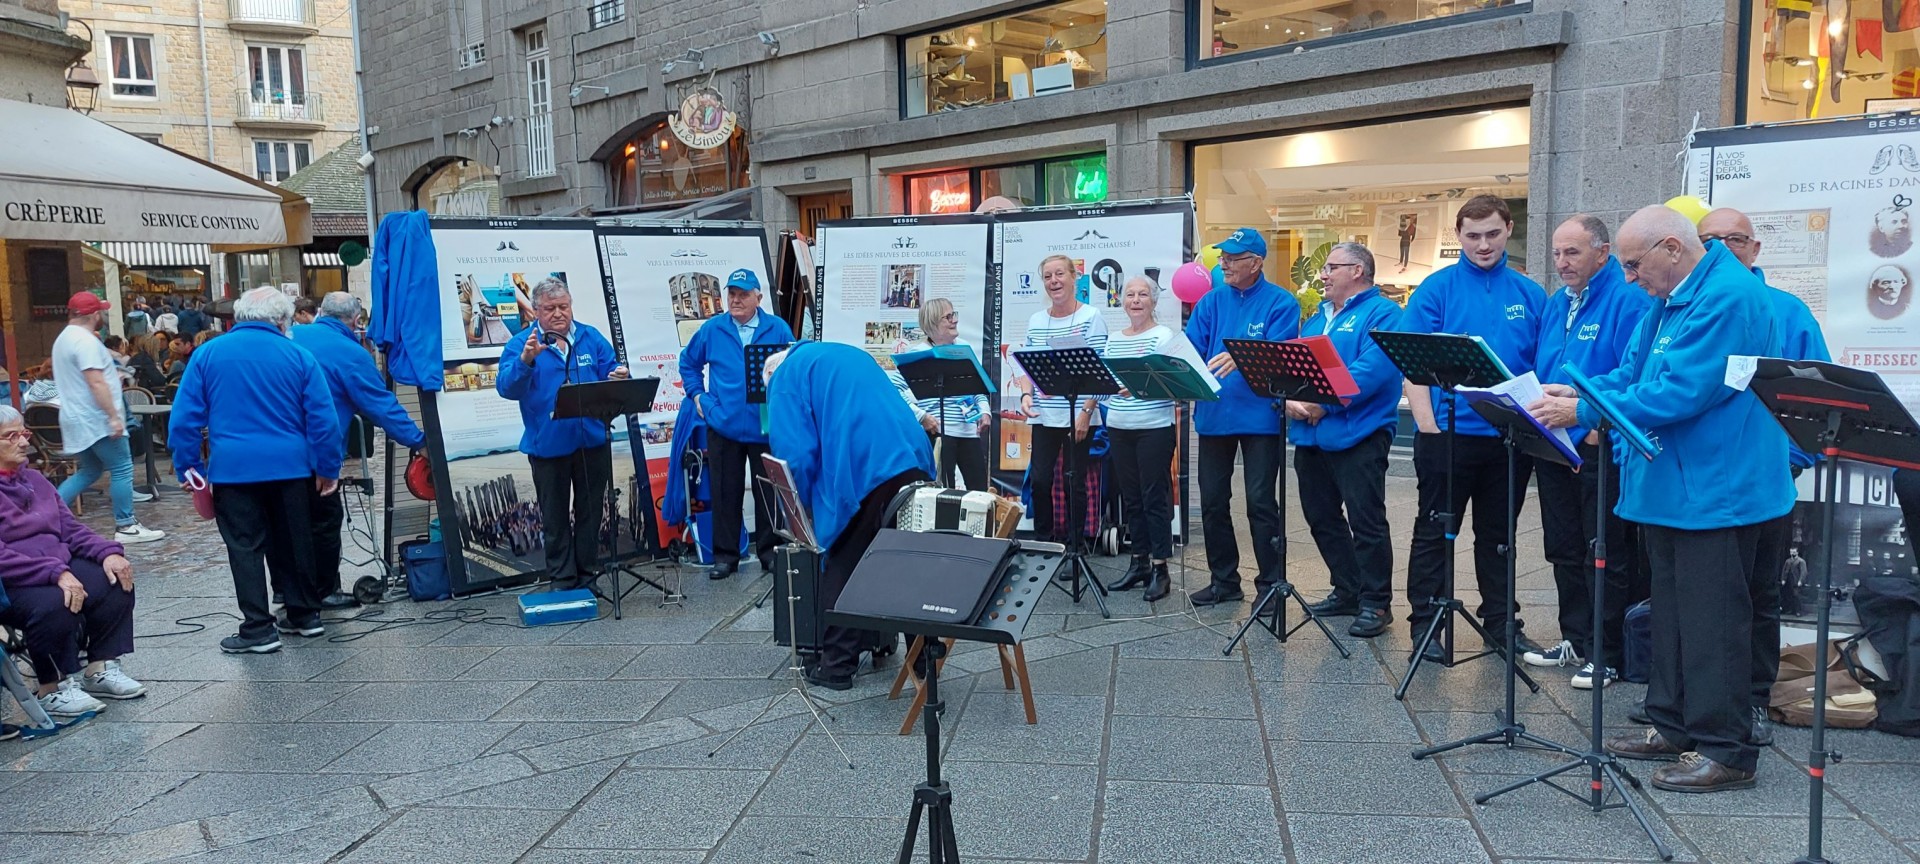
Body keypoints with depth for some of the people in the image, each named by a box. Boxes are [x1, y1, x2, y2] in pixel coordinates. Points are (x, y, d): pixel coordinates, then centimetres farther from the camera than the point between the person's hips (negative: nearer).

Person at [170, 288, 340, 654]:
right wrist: (328, 469, 6)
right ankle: (305, 614, 23)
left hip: (233, 468, -1)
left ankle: (258, 629, 3)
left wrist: (187, 468, 8)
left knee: (245, 547, 4)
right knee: (293, 541, 13)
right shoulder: (298, 356, 2)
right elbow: (323, 418, 0)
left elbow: (185, 417, 2)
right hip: (290, 465, 1)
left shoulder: (208, 353, 3)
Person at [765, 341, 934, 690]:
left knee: (842, 569, 9)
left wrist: (805, 506, 13)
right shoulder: (852, 356, 30)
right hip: (912, 462, 6)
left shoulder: (786, 376, 9)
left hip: (861, 474, -6)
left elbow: (796, 453, -3)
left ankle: (837, 665, 15)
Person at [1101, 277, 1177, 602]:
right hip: (1119, 428, 6)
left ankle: (1159, 569, 5)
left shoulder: (1163, 335, -3)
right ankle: (1138, 563, 21)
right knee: (1131, 497, 11)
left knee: (1155, 497, -2)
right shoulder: (1113, 340, 13)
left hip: (1154, 428, -6)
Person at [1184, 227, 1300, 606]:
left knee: (1261, 503, 0)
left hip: (1259, 416, -5)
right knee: (1212, 501, 10)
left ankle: (1271, 584, 14)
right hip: (1213, 415, 5)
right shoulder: (1212, 302, 9)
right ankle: (1224, 580, 25)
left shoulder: (1280, 303, -5)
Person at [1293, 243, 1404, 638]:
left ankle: (1375, 603, 7)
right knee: (1321, 516, 14)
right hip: (1309, 435, 9)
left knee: (1366, 521, -3)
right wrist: (1290, 399, -7)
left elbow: (1373, 369, -20)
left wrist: (1324, 403, -21)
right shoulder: (1317, 316, 20)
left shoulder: (1381, 313, -5)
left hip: (1357, 435, -8)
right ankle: (1347, 591, 27)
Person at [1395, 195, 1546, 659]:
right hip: (1449, 431, -3)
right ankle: (1425, 622, 14)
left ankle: (1503, 622, 25)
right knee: (1435, 531, 4)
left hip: (1511, 436, 4)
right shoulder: (1437, 288, -3)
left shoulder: (1529, 294, 8)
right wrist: (1428, 424, -15)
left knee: (1499, 533, 15)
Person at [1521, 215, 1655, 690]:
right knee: (1565, 550, 15)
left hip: (1602, 451, -8)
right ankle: (1575, 640, 27)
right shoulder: (1555, 304, 14)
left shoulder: (1629, 301, -11)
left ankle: (1607, 655, 11)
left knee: (1606, 556, 1)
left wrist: (1598, 428, -21)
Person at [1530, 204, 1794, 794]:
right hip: (1671, 484, 10)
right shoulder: (1671, 297, 12)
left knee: (1711, 621, -2)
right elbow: (1634, 373, 16)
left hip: (1717, 489, -10)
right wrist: (1576, 391, -1)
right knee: (1671, 611, 17)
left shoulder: (1726, 297, -20)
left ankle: (1724, 750, 10)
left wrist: (1583, 410, -23)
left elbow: (1679, 393, -26)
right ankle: (1673, 726, 29)